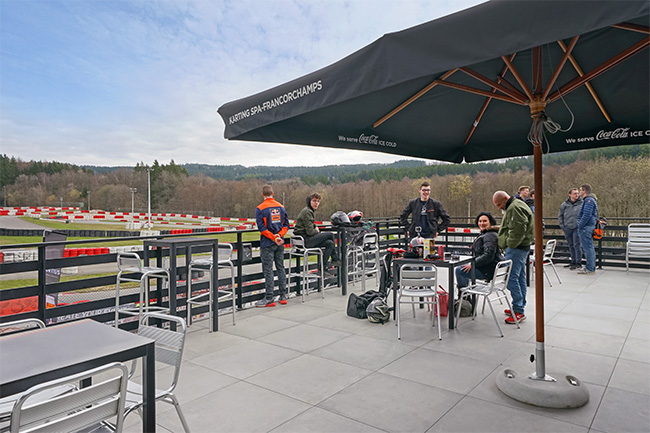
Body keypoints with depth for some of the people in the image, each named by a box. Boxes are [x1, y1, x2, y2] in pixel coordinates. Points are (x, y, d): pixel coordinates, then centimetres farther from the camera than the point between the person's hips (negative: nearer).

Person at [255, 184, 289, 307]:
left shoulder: (260, 209, -9)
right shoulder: (281, 207, 6)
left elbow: (262, 227, -15)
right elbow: (286, 224, 4)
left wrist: (274, 238, -13)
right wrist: (279, 236, -5)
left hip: (267, 244, -5)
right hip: (280, 244, 5)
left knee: (268, 270, -1)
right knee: (281, 268, 13)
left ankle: (269, 298, 1)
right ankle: (283, 296, 18)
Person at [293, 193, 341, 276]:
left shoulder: (310, 211, 18)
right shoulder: (307, 212, -14)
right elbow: (310, 232, -18)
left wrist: (315, 227, 13)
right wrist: (320, 233, 1)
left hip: (307, 238, 10)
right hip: (305, 240, -10)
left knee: (330, 243, 0)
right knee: (330, 234, -12)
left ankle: (324, 268, 2)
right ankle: (335, 259, 1)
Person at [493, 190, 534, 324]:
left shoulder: (514, 208, -15)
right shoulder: (515, 206, 21)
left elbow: (518, 229, -24)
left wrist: (510, 244, -17)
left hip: (516, 248, -11)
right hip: (521, 247, 11)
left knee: (512, 278, -10)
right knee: (520, 278, 14)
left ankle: (519, 311, -8)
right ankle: (520, 307, 22)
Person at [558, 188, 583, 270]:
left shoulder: (581, 204, -4)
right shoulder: (564, 205, 4)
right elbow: (560, 216, 13)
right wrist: (562, 225, 6)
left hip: (577, 228, -3)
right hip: (567, 228, 3)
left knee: (576, 245, -6)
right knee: (571, 245, 12)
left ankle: (578, 262, 1)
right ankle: (573, 261, 23)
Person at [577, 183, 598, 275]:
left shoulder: (589, 200, -15)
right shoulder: (588, 200, 19)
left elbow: (586, 215, -22)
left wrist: (580, 226, -17)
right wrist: (580, 226, 19)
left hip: (586, 227, -11)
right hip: (588, 227, 11)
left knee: (588, 248, -7)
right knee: (589, 247, 15)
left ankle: (590, 269, -4)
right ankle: (591, 267, 22)